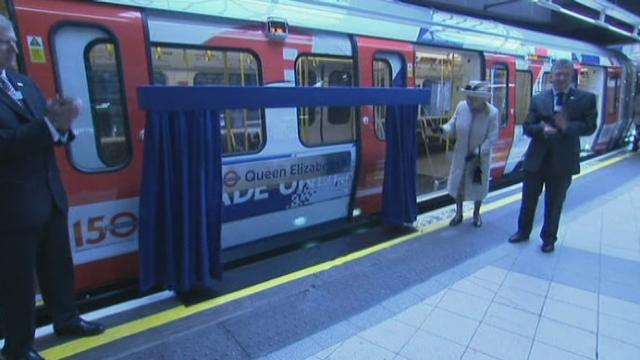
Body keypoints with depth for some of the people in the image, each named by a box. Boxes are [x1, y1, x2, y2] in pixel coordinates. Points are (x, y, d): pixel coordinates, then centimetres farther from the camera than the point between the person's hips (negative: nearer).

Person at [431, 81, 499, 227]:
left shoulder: (492, 113, -21)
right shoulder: (461, 106, -15)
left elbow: (492, 138, -18)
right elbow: (453, 125, -4)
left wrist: (477, 152, -26)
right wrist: (442, 129, -25)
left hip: (481, 157, -2)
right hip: (460, 154, 3)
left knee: (478, 186, 14)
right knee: (457, 184, 12)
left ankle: (476, 214, 37)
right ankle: (458, 214, 32)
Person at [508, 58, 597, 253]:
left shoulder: (586, 98, 0)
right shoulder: (538, 99, 3)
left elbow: (590, 126, -6)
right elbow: (527, 127, -1)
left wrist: (567, 127, -24)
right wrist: (541, 129, -22)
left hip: (563, 160, -1)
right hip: (536, 158, 1)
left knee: (554, 202, 11)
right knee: (528, 199, 13)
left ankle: (549, 238, 28)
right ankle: (523, 232, 31)